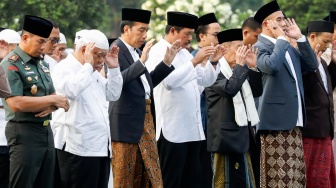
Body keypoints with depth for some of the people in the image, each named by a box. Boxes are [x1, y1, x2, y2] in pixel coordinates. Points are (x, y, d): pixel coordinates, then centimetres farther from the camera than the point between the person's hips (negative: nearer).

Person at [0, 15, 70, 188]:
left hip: (47, 131, 8)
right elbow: (16, 103, -22)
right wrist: (52, 99, -15)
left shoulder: (42, 64, 15)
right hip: (24, 133, -8)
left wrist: (51, 106, -6)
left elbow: (52, 95, 19)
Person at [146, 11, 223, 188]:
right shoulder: (158, 52, -8)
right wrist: (195, 61, -25)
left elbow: (205, 81, 21)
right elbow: (169, 80, -25)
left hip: (192, 129, 9)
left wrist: (213, 62, 4)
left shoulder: (184, 53, 19)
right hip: (172, 130, -9)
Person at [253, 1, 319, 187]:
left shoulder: (288, 47, 19)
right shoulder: (260, 46, -8)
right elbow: (272, 66, -28)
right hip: (276, 122, -9)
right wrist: (281, 38, -16)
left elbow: (312, 65, 14)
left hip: (294, 122, 9)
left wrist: (299, 37, 8)